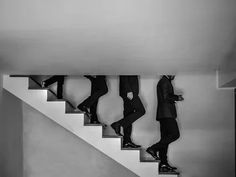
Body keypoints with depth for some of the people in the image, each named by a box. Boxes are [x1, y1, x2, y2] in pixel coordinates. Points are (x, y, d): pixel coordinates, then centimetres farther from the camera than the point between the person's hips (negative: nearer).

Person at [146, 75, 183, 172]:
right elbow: (165, 98, -18)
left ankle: (163, 164, 9)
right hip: (166, 113, -10)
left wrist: (175, 97, 12)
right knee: (175, 134, -14)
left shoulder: (165, 82, 23)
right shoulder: (164, 82, -8)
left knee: (165, 139, 7)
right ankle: (153, 149, -13)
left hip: (165, 114, 10)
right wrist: (177, 98, -7)